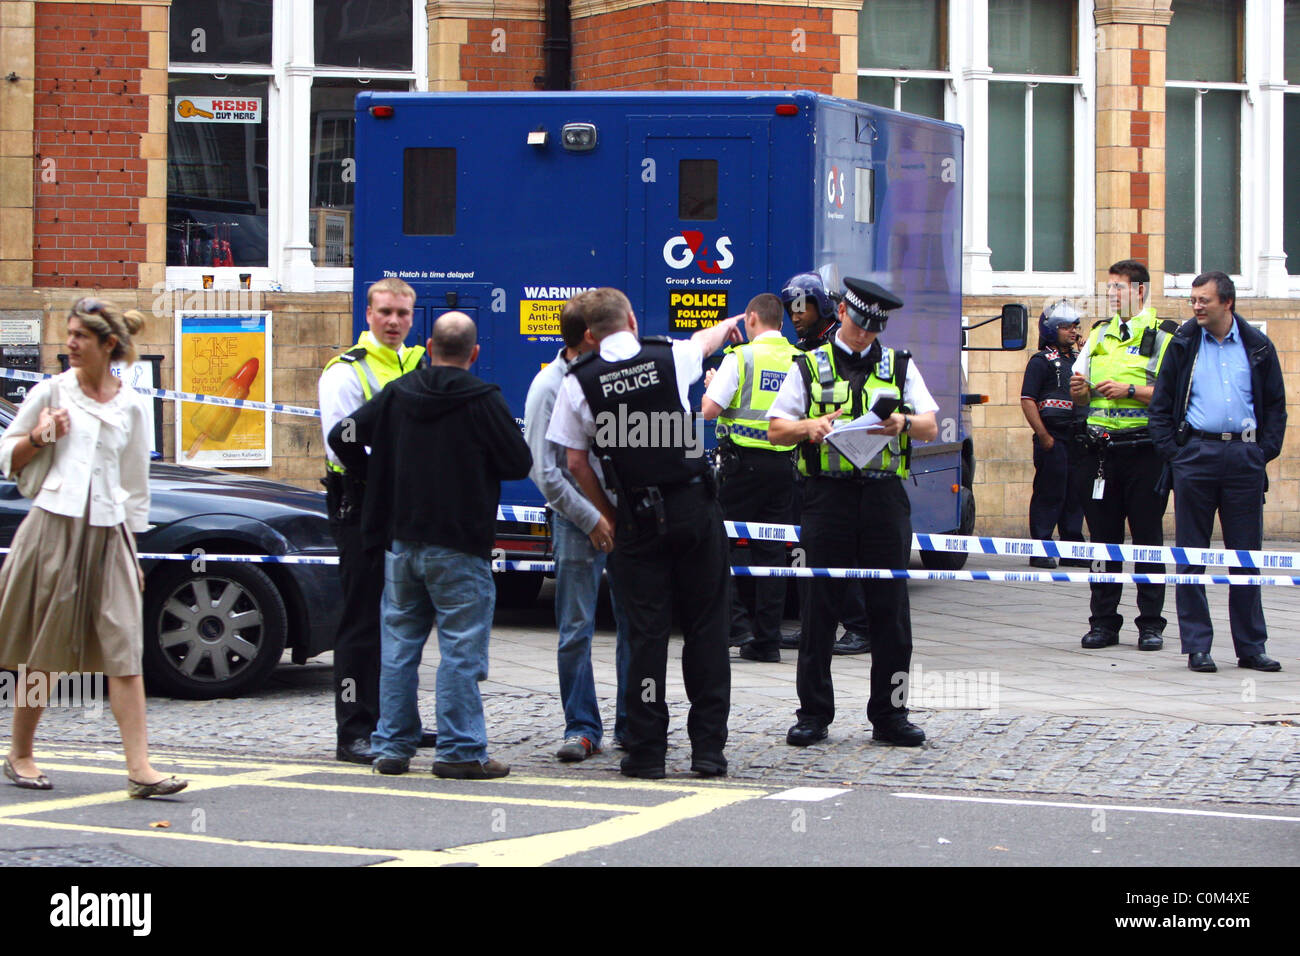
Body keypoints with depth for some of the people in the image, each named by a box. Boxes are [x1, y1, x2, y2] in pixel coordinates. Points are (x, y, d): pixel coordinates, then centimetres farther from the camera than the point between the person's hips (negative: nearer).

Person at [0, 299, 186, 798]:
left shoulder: (131, 407, 10)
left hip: (108, 533, 1)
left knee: (124, 649, -7)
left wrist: (133, 549, 13)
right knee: (43, 649, 3)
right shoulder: (52, 391, 6)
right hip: (55, 526, -1)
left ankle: (139, 766, -13)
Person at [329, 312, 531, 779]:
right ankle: (460, 752, -2)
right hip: (458, 545, -5)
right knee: (461, 649, -1)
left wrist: (376, 480, 16)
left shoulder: (397, 394, 4)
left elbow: (342, 437, 4)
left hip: (401, 542, 5)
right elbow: (519, 463, -9)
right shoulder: (483, 400, -10)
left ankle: (392, 746, 15)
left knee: (399, 644, 12)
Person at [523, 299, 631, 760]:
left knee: (635, 623, 5)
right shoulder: (549, 387, -7)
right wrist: (590, 518, -10)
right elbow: (543, 469, -9)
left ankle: (632, 724, 14)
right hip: (578, 520, -4)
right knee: (576, 630, -4)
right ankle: (582, 727, 4)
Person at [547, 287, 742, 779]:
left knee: (646, 632, 2)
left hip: (639, 517, -1)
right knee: (706, 628, 6)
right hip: (694, 505, 1)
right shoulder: (671, 358, 1)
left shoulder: (579, 383, -3)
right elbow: (706, 340, 26)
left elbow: (577, 463, 2)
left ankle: (646, 749, 2)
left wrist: (606, 514, 16)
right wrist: (728, 324, 49)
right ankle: (708, 747, 5)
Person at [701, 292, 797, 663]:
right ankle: (767, 639, 7)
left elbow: (710, 409, -12)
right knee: (772, 549, 6)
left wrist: (711, 386, 9)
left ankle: (738, 621, -4)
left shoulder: (741, 357, -8)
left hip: (744, 461, -4)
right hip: (783, 463, 4)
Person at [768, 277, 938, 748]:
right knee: (820, 607, 1)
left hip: (885, 494, 1)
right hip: (829, 494, -1)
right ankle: (813, 714, 8)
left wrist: (903, 422, -16)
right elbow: (775, 430, 8)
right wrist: (810, 426, -13)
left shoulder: (900, 366, 14)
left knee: (890, 609, 1)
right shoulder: (810, 367, 11)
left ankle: (889, 714, 8)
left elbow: (931, 427, 6)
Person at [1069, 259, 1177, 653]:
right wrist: (1079, 390, -2)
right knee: (1103, 536, 6)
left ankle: (1151, 624, 6)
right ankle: (1103, 622, 12)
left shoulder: (1165, 337, 0)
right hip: (1100, 449, 5)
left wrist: (1129, 391, -17)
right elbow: (1080, 391, 21)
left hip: (1144, 451, -5)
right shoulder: (1100, 334, 17)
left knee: (1148, 537, 0)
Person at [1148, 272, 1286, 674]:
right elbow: (1161, 404, 7)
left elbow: (1275, 404, 11)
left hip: (1245, 456, 1)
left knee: (1247, 555, 4)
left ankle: (1251, 646, 10)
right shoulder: (1184, 345, 5)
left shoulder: (1257, 347, 7)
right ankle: (1196, 646, 6)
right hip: (1196, 455, -1)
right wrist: (1172, 451, -3)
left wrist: (1265, 451, 0)